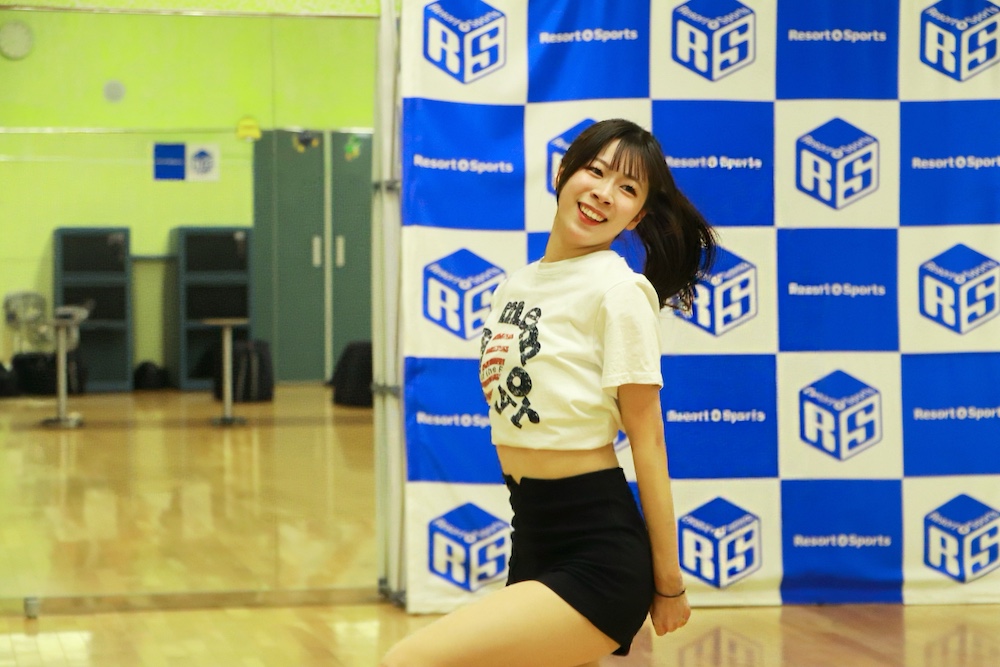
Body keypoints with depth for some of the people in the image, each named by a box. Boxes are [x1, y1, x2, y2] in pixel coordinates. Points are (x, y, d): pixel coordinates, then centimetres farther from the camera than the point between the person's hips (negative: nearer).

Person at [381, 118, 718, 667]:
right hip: (532, 544, 8)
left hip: (599, 556, -8)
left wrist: (669, 582, -8)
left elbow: (647, 439, -10)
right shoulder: (516, 284, 12)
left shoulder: (619, 290, -10)